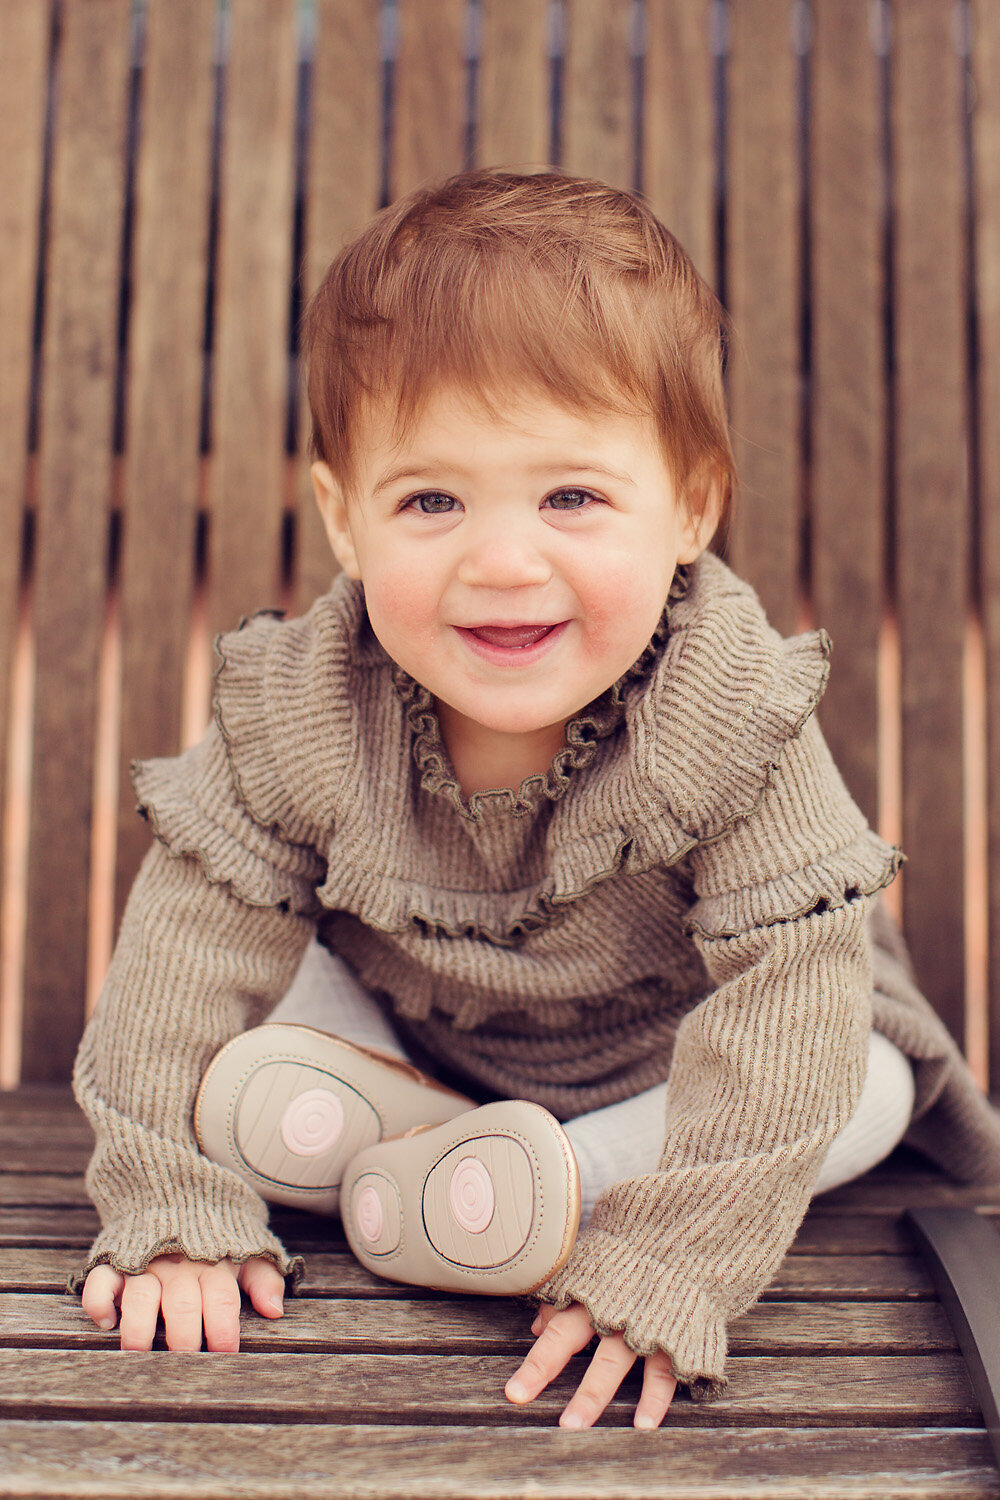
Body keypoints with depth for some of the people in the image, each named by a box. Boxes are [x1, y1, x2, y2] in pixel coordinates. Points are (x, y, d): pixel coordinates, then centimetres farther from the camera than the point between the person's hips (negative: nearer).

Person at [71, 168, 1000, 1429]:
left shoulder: (739, 722, -34)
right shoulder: (294, 710, -27)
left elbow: (786, 1004, -34)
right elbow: (195, 925, -18)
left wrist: (664, 1273, -38)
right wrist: (171, 1206, -22)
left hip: (660, 1047, 0)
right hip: (403, 1024, 1)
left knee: (858, 1092, -21)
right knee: (233, 1089, -18)